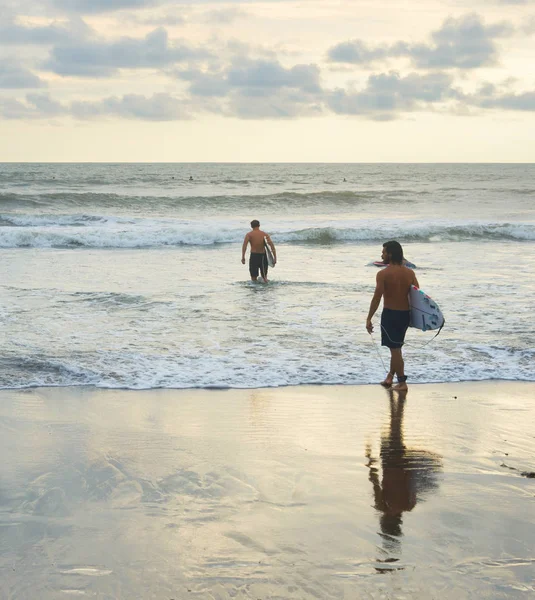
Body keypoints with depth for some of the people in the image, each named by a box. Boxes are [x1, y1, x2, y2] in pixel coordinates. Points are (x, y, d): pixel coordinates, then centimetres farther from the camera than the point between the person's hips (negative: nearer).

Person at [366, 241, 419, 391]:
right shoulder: (410, 273, 2)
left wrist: (369, 319, -10)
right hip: (405, 314, 5)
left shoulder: (383, 274, -13)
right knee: (396, 347, 20)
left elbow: (376, 298, -16)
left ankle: (402, 382, 4)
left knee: (395, 349, 2)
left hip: (390, 314, -5)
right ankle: (390, 377, 28)